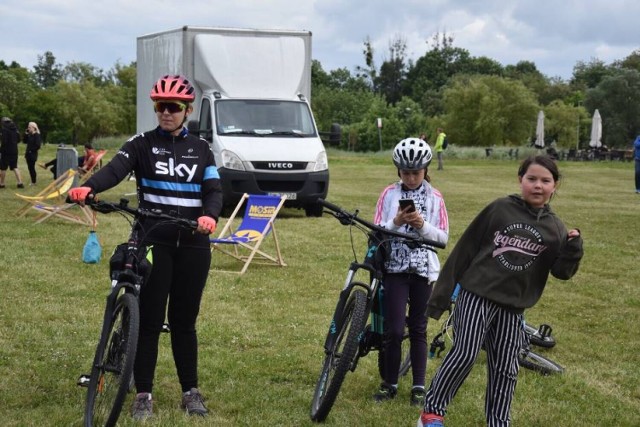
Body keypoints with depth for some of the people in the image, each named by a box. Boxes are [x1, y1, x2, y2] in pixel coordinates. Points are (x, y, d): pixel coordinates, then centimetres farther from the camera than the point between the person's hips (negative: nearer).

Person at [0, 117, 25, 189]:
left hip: (6, 151, -6)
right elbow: (18, 139, 13)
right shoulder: (15, 129, 7)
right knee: (14, 167, 11)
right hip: (14, 151, 6)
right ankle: (20, 183, 0)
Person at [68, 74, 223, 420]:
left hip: (192, 245, 2)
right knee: (149, 321, 0)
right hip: (153, 242, -2)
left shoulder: (200, 149, 10)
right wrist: (88, 188, -37)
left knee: (184, 321, 9)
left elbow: (214, 190, 3)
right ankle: (143, 394, 8)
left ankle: (190, 391, 18)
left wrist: (209, 215, -20)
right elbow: (115, 169, -16)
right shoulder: (142, 144, 1)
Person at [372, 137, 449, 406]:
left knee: (418, 329, 8)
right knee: (395, 330, -6)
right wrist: (396, 223, -19)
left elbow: (443, 237, 0)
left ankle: (419, 387, 15)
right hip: (395, 268, -1)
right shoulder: (389, 194, 2)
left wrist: (422, 225, -16)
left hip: (424, 269, 1)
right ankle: (389, 384, 8)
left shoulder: (434, 197, 3)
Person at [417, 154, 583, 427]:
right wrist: (442, 293, -2)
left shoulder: (554, 228, 4)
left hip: (512, 306, 3)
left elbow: (562, 272, 0)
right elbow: (465, 249, -1)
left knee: (505, 369, 8)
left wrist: (573, 248, -20)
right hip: (476, 295, -3)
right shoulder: (500, 209, -4)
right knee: (465, 354, -11)